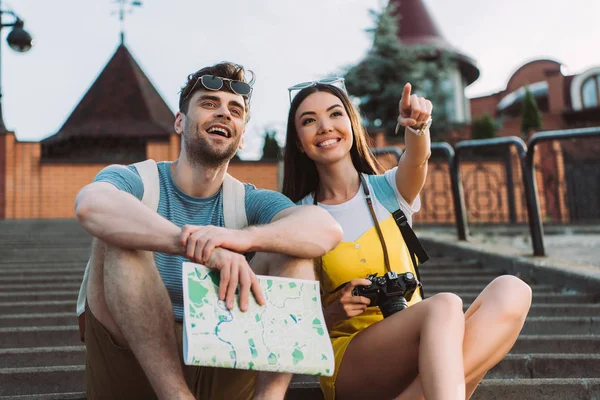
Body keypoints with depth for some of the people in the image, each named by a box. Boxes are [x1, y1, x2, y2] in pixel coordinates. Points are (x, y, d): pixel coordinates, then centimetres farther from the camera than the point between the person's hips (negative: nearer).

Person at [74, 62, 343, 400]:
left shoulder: (251, 202, 7)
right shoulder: (137, 181, 0)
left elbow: (327, 229, -16)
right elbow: (91, 204, -28)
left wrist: (244, 237, -36)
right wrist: (202, 249, -42)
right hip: (136, 363, -1)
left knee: (292, 249, -11)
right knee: (120, 239, -22)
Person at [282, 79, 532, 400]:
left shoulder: (390, 190, 8)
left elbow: (417, 160, -17)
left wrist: (417, 125, -39)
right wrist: (334, 312, -16)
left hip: (415, 348, 4)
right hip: (348, 362, -3)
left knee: (511, 292, -23)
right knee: (444, 305, -32)